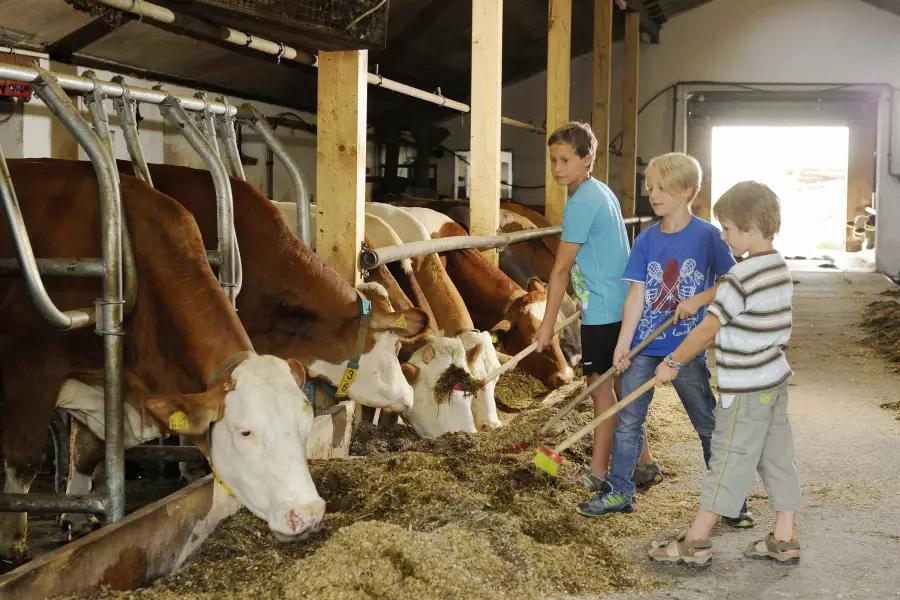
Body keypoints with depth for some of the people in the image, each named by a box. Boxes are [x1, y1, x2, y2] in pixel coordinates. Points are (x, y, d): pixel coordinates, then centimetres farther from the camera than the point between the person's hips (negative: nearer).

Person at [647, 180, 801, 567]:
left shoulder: (742, 276, -21)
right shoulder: (779, 268, 7)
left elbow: (708, 330, -18)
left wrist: (672, 364, -7)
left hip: (746, 390, -9)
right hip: (776, 380, 9)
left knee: (728, 460, -1)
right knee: (777, 458, 13)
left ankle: (696, 543, 8)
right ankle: (784, 540, 20)